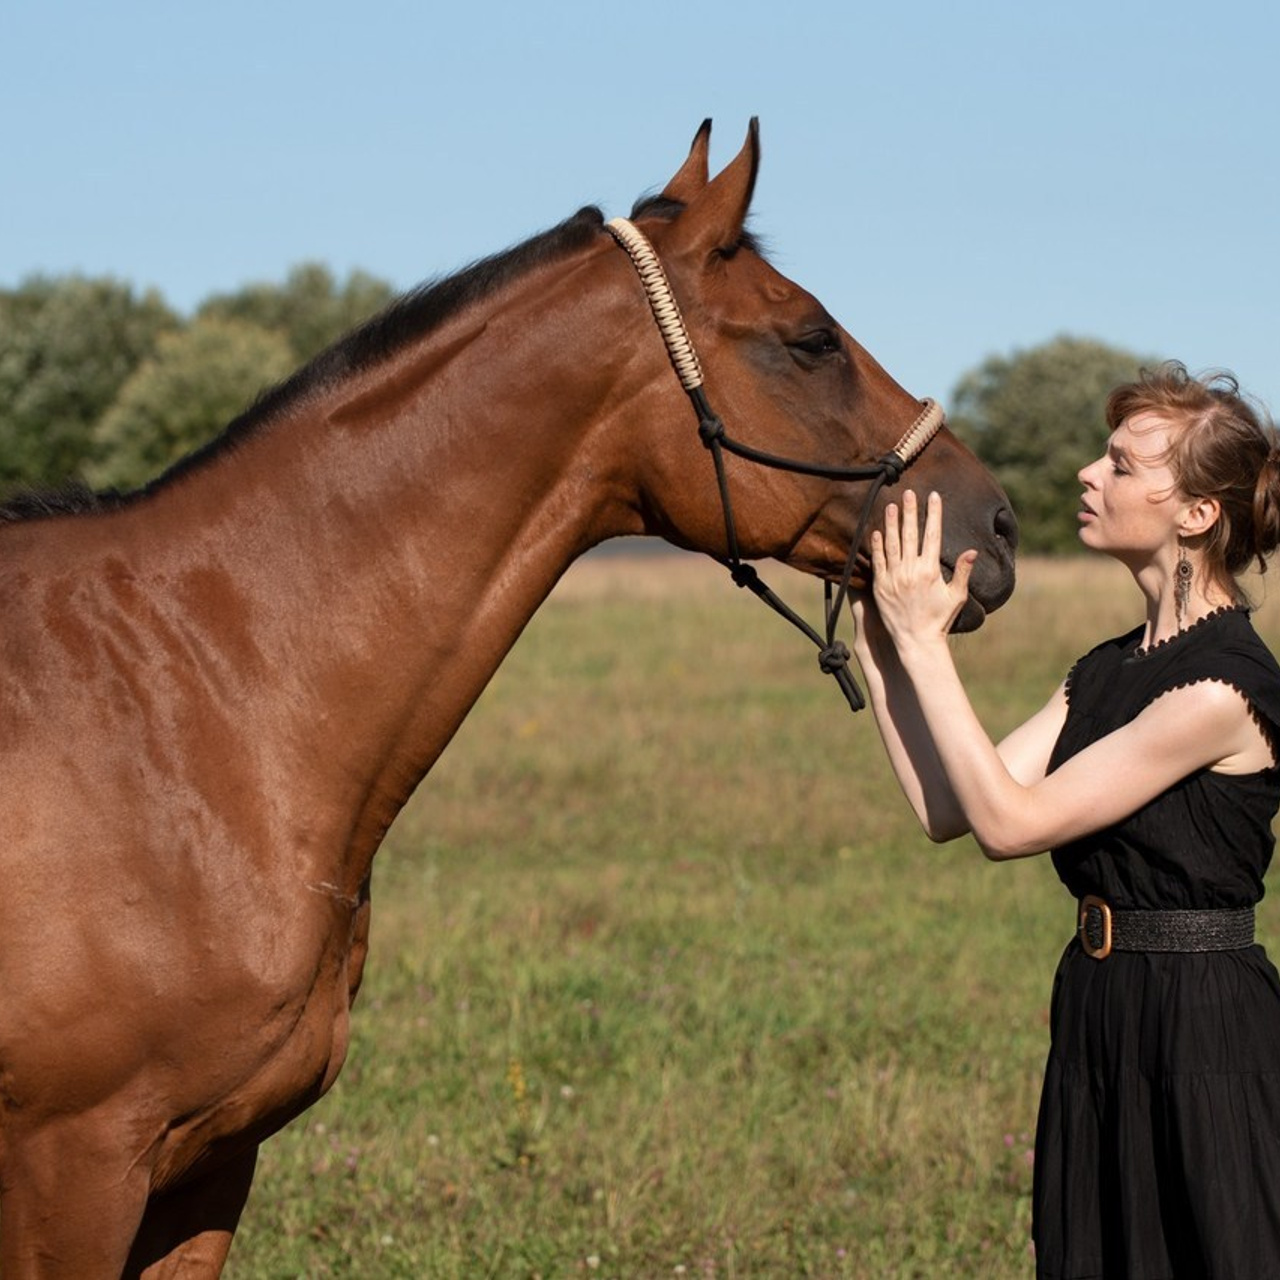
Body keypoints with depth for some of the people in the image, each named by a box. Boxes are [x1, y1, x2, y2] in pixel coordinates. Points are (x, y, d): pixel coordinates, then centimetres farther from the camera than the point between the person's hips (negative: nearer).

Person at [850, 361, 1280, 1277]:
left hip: (1201, 1022, -9)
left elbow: (1010, 821, -19)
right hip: (1101, 1011, 9)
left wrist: (923, 641, -16)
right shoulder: (1108, 670, 9)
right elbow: (949, 809, 5)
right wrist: (880, 644, 2)